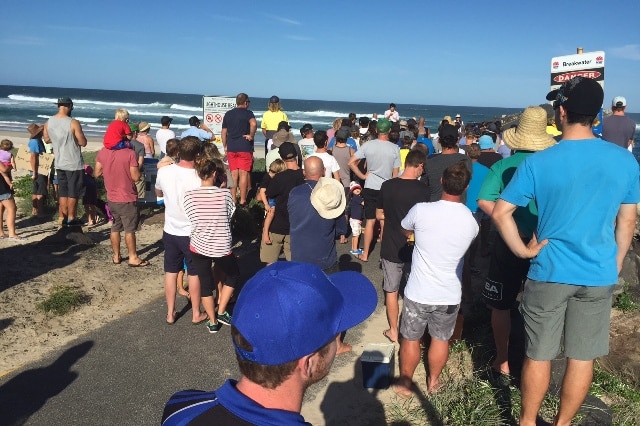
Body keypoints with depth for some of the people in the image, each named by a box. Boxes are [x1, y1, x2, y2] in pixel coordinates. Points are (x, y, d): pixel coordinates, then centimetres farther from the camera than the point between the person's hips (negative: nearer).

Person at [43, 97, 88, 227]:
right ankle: (71, 218, 13)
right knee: (73, 193, 6)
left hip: (59, 163, 6)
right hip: (74, 163, -6)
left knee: (62, 192, 15)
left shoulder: (48, 122, 1)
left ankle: (63, 218, 20)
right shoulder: (73, 123, -18)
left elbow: (46, 140, 14)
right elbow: (83, 143, -14)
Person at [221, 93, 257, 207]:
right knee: (244, 174, -1)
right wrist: (251, 136, -12)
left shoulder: (228, 114, 12)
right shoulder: (247, 113, -4)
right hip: (245, 148, -5)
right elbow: (253, 124, -25)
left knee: (233, 174, 9)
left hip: (231, 148, 5)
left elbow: (223, 132, 14)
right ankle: (242, 201, -1)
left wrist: (225, 146, 21)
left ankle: (233, 200, 11)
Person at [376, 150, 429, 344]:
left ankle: (393, 331, 23)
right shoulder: (422, 188, -15)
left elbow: (379, 215, 3)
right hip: (415, 247, -1)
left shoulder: (387, 186, -8)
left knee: (391, 291, 13)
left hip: (391, 248, 1)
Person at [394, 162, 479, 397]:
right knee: (441, 339, 22)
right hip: (450, 294, 2)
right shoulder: (471, 221, -10)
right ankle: (433, 381, 40)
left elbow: (405, 230, 4)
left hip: (419, 292, -2)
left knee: (410, 339, 17)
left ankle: (405, 383, 34)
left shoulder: (421, 210, -19)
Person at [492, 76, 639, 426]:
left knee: (538, 356, 13)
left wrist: (523, 251, -3)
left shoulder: (538, 163, -12)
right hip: (599, 275, 3)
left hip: (550, 273, -2)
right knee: (582, 358, 16)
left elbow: (500, 213, -13)